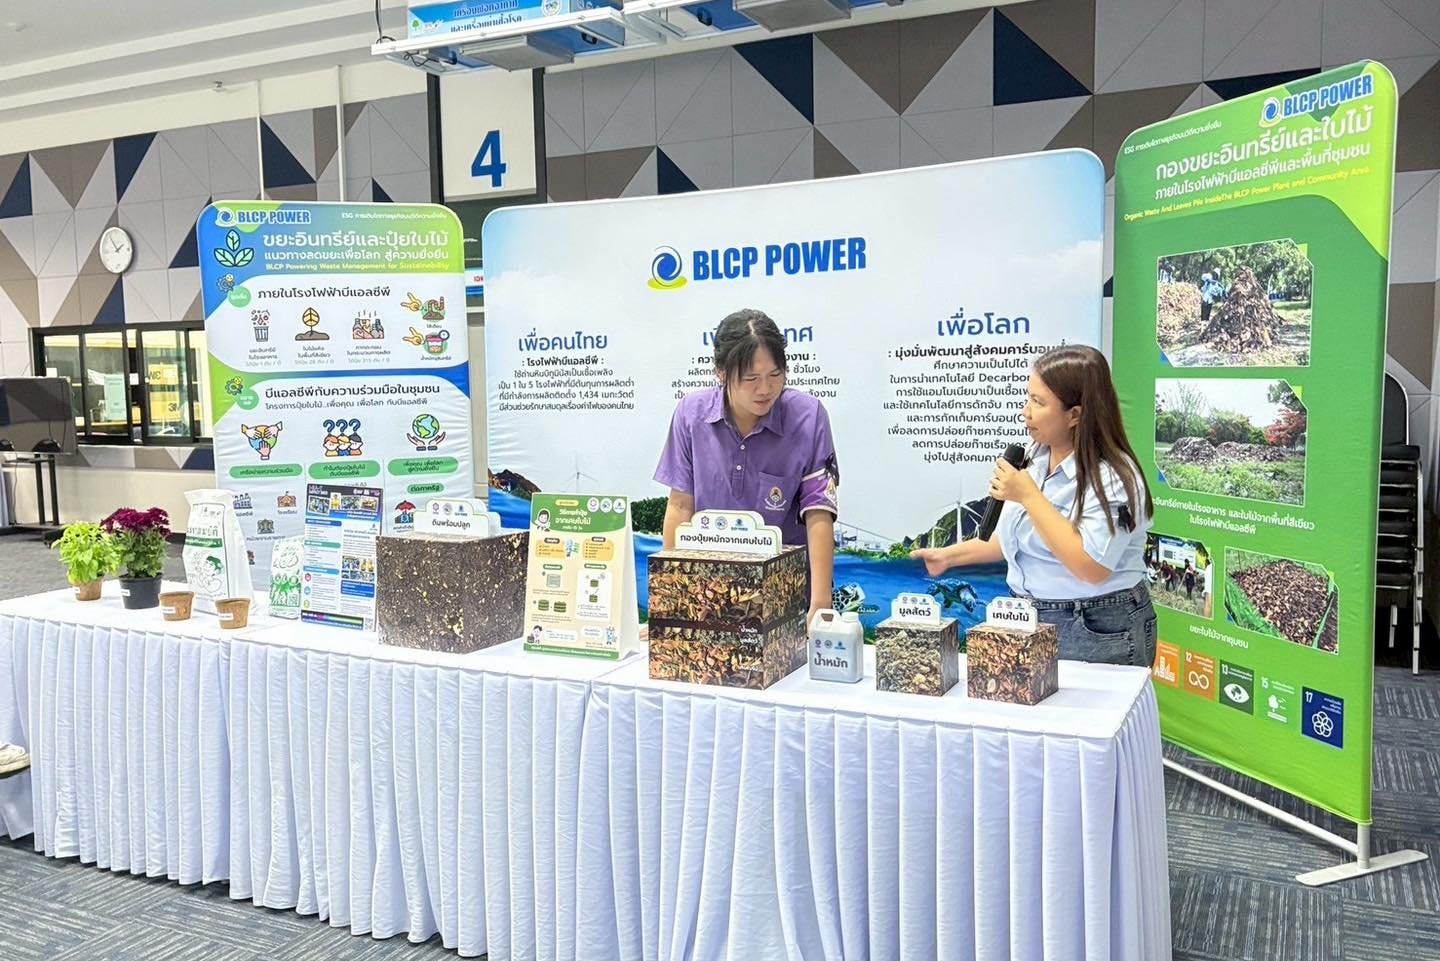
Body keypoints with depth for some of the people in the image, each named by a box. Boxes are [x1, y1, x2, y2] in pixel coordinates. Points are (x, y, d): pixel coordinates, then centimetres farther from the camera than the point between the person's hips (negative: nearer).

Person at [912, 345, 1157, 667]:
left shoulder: (1112, 478, -19)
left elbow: (1091, 568, -29)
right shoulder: (1037, 459, 5)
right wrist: (950, 555, 16)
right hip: (1030, 620, 7)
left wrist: (1029, 496, -25)